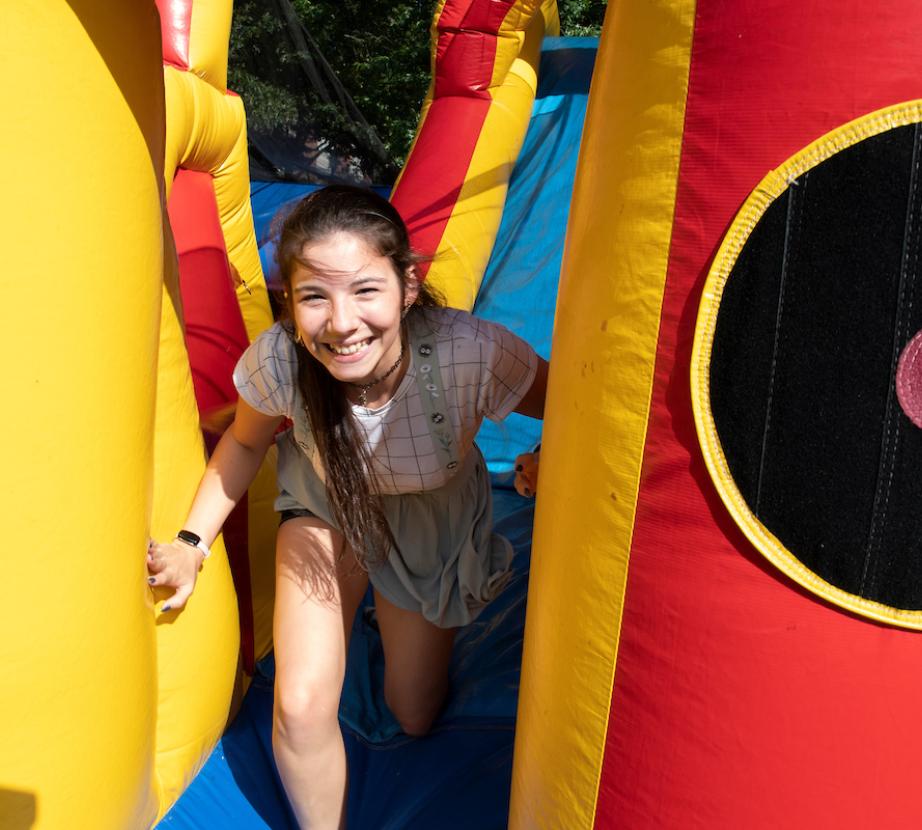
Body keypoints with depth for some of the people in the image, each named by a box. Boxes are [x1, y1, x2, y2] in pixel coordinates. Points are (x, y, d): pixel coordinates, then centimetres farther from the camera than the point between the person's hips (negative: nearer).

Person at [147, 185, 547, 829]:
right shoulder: (277, 361, -32)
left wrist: (546, 461, -35)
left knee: (414, 721, 16)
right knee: (301, 708, -16)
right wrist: (193, 540, -12)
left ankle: (414, 629, 51)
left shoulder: (472, 354, -39)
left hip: (435, 519, 0)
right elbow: (245, 442, -8)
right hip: (327, 507, 0)